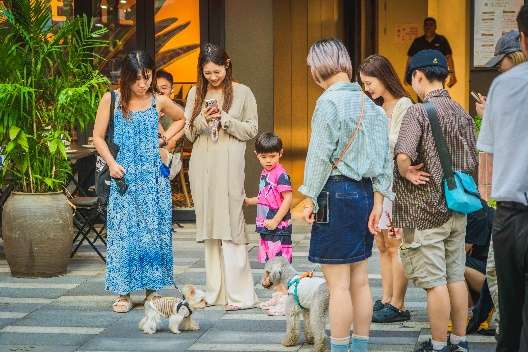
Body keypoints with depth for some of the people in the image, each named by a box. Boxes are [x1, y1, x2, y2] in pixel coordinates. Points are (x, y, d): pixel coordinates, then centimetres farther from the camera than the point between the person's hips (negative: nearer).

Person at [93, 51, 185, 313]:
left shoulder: (159, 102, 3)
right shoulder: (111, 100, -1)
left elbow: (181, 119, 23)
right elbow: (98, 137, 2)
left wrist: (166, 137, 7)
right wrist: (111, 163, -10)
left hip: (153, 175, 1)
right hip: (124, 176, -1)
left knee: (154, 230, 2)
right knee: (123, 232, -2)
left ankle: (152, 288, 10)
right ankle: (123, 293, 3)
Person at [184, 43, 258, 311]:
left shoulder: (242, 93, 2)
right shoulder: (196, 93, 12)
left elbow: (251, 130, 1)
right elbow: (188, 133, 12)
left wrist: (224, 118, -11)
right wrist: (202, 120, -8)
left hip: (229, 165, -4)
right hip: (202, 165, 4)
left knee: (230, 226, -9)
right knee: (209, 227, 6)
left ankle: (239, 294, -7)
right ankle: (215, 292, 11)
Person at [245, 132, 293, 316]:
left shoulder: (281, 174, -15)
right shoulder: (264, 173, 13)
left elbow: (288, 199, -20)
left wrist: (275, 221, -21)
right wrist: (248, 201, 25)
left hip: (279, 227, -9)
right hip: (266, 227, 9)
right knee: (270, 263, 15)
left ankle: (285, 299, -6)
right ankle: (277, 296, 24)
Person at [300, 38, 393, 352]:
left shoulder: (330, 102, -11)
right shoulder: (369, 103, 12)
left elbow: (320, 155, -13)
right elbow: (385, 157, 12)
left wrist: (310, 199, -6)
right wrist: (378, 203, 13)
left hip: (337, 193, -8)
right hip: (365, 193, 8)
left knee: (338, 283, -3)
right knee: (360, 280, 13)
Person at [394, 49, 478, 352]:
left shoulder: (418, 113, -15)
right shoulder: (463, 114, 7)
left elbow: (403, 156, -29)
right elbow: (474, 163, 12)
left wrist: (406, 173, -10)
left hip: (425, 211, -7)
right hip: (457, 209, 7)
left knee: (435, 281, 0)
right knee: (456, 276, 14)